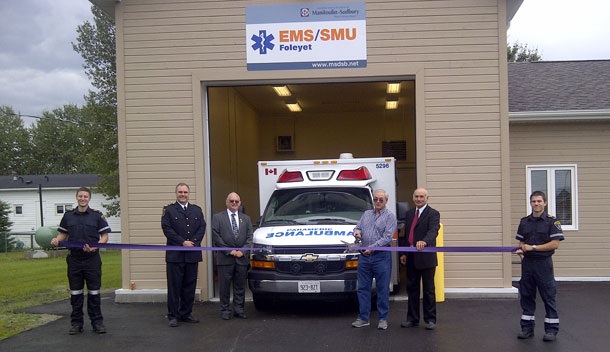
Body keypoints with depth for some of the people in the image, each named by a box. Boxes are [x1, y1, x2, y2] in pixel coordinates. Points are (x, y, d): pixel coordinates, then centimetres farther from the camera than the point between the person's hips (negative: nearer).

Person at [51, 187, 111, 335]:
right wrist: (57, 240, -7)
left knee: (94, 292, 2)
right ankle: (76, 323, 17)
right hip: (74, 259, 2)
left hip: (92, 259, -2)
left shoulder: (97, 215, 2)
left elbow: (105, 236, 1)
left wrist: (94, 247, -16)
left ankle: (97, 322, 11)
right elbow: (63, 234, 15)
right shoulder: (68, 215, 9)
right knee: (75, 292, 8)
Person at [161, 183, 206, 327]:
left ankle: (186, 314, 18)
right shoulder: (168, 210, 3)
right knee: (174, 286, -1)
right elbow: (167, 229, -7)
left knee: (189, 285, 8)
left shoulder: (197, 210, 15)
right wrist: (182, 242, -13)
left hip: (192, 254, 4)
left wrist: (193, 242, -8)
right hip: (175, 255, -4)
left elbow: (202, 228, 7)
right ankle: (173, 315, 6)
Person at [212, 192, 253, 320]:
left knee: (240, 286, 7)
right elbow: (216, 236, -6)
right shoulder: (217, 217, 3)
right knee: (224, 286, 2)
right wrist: (229, 251, -11)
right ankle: (225, 310, 11)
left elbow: (249, 237, 8)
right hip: (225, 258, -3)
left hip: (242, 258, 3)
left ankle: (238, 309, 17)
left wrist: (242, 251, -7)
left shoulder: (246, 218, 14)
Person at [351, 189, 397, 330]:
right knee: (363, 288, 5)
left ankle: (383, 318, 9)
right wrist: (357, 231, -6)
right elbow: (358, 227, 19)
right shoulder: (366, 214, 17)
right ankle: (363, 318, 12)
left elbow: (387, 237, -10)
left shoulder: (389, 216, -1)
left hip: (382, 256, -5)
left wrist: (373, 247, -20)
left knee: (383, 289, 0)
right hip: (364, 256, 5)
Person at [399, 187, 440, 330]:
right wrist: (403, 253, 10)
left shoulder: (433, 214, -6)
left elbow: (433, 231, -24)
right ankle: (412, 318, 21)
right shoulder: (409, 214, 14)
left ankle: (430, 319, 12)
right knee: (412, 288, 11)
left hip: (426, 258, -6)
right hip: (411, 258, 6)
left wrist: (424, 241, -43)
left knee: (429, 289, 3)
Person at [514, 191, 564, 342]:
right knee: (526, 296, 9)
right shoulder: (524, 222, 10)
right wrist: (521, 249, -6)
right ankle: (527, 328, 18)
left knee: (548, 297, 1)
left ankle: (551, 329, 10)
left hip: (543, 263, -5)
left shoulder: (552, 221, -5)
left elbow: (555, 244, -12)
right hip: (527, 263, 5)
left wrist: (533, 247, -15)